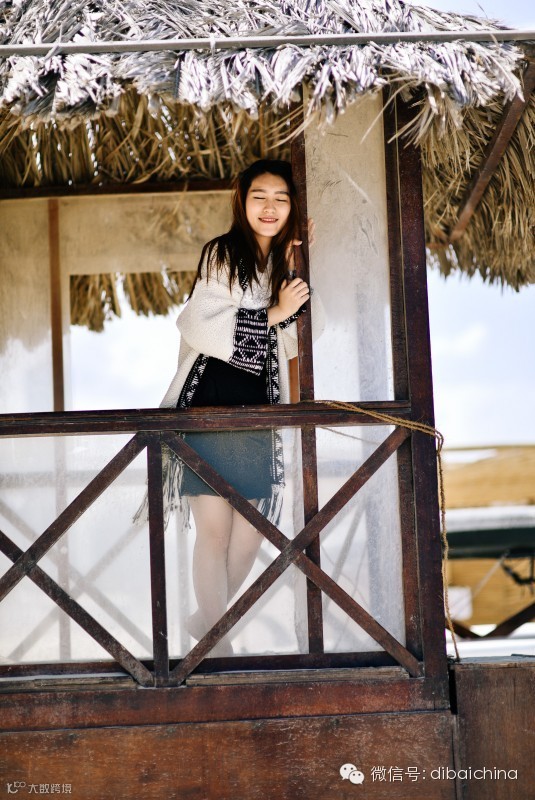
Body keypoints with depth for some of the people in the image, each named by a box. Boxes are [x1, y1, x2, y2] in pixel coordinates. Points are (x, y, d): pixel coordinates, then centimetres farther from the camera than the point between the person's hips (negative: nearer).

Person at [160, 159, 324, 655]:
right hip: (210, 405, -5)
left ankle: (207, 619, 26)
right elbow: (200, 326, -13)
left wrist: (300, 269, -3)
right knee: (214, 529, -5)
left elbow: (302, 338, 3)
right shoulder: (222, 254, -2)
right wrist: (274, 314, -10)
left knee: (250, 536, 6)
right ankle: (217, 639, 6)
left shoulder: (288, 263, 14)